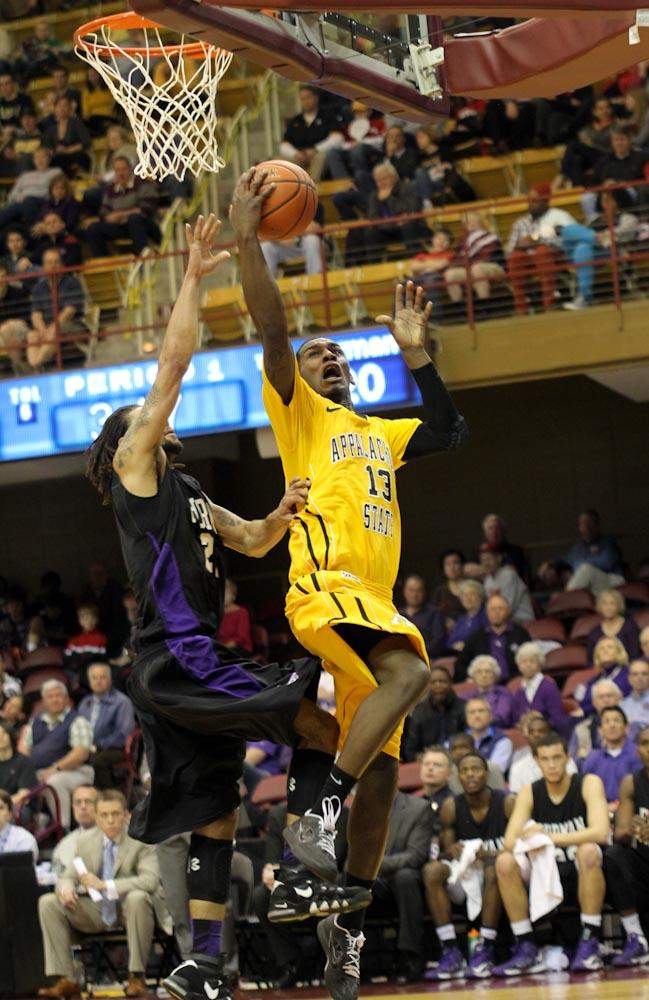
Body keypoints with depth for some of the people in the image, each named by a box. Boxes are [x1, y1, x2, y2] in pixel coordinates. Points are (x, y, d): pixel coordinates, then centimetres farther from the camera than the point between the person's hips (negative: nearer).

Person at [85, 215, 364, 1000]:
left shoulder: (187, 494, 25)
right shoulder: (136, 464, 1)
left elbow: (252, 543, 31)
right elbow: (173, 364, -6)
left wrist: (283, 511, 10)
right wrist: (193, 278, -4)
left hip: (195, 663, 9)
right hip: (178, 662, -9)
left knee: (215, 814, 7)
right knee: (323, 732, -12)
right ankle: (296, 878, -12)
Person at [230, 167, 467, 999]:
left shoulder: (375, 432, 28)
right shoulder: (298, 414, 9)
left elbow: (448, 433, 32)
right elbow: (272, 333, -5)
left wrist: (414, 354, 26)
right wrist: (247, 243, -15)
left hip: (376, 602, 7)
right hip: (325, 588, -7)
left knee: (380, 776, 3)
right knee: (408, 672, -35)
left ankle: (347, 927, 9)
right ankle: (318, 810, -38)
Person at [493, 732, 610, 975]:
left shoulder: (589, 784, -9)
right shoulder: (529, 793, 0)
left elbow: (600, 832, -26)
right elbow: (509, 842, -10)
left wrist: (548, 838, -31)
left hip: (585, 873, -4)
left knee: (588, 851, -36)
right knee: (505, 863, -21)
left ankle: (590, 944, -29)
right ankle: (527, 950, -18)